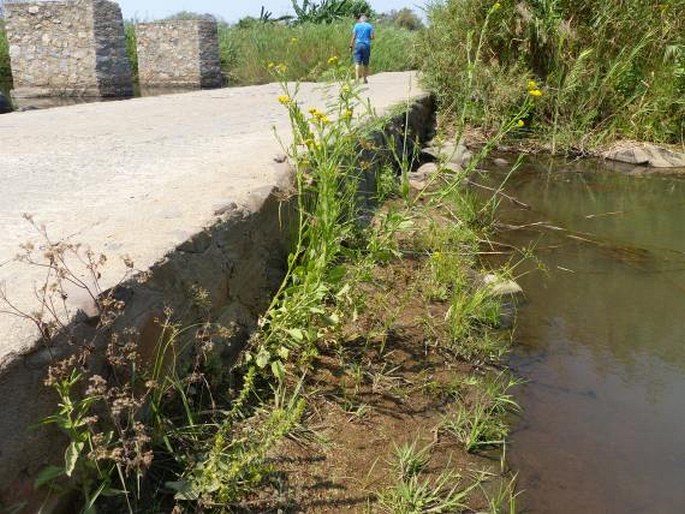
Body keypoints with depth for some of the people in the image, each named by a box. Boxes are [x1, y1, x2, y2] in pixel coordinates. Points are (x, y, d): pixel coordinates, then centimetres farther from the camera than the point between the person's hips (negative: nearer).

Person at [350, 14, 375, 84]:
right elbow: (372, 37, -1)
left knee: (357, 63, -5)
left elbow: (353, 36, -1)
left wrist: (351, 46, 1)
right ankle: (365, 79, 16)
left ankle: (357, 79, -17)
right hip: (366, 45, 1)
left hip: (358, 45, 0)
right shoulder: (370, 26, 5)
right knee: (365, 63, 10)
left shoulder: (357, 25, 6)